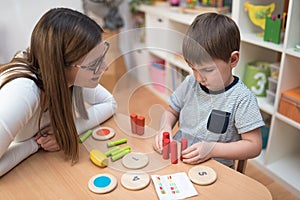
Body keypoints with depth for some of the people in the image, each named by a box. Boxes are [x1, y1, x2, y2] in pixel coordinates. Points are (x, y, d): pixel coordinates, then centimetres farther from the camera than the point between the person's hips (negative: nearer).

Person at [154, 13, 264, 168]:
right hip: (176, 159, 3)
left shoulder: (242, 99, -14)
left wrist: (212, 149, -22)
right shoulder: (190, 83, 1)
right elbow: (171, 111, 16)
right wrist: (165, 127, -6)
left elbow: (254, 146, -11)